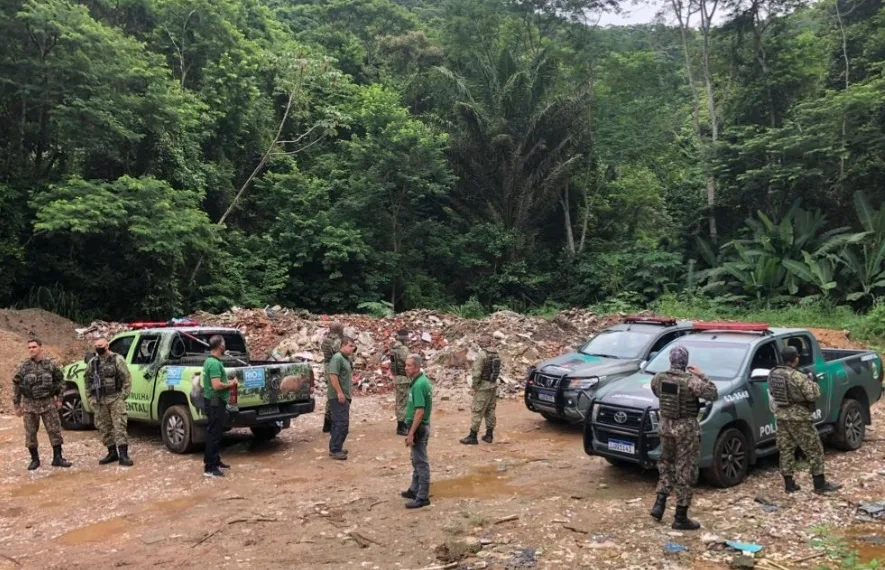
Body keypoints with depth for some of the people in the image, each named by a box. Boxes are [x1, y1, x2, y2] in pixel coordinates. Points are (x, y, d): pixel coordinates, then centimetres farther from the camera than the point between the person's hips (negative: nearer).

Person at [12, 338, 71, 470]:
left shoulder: (51, 364, -2)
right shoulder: (24, 366, -2)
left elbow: (60, 380, 6)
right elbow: (16, 386, 3)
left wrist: (59, 398, 3)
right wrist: (17, 405, 1)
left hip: (48, 402, 0)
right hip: (29, 404, 1)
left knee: (55, 430, 0)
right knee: (30, 433, 6)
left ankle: (57, 458, 8)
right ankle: (35, 459, 20)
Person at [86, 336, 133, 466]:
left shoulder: (117, 359, -5)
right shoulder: (92, 362, 10)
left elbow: (126, 379, -7)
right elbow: (88, 381, 17)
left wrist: (123, 396, -12)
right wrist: (90, 398, 9)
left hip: (115, 399, -6)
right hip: (99, 401, 6)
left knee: (119, 426, -9)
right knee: (103, 427, 10)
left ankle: (123, 455, -10)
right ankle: (112, 452, 21)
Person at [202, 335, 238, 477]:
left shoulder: (210, 360, 12)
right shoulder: (215, 363, -21)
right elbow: (217, 385, -27)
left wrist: (228, 382, 12)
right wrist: (230, 384, -12)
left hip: (214, 401, 11)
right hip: (215, 402, -11)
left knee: (215, 433, 17)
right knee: (213, 434, -6)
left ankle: (216, 462, 26)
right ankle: (209, 468, -2)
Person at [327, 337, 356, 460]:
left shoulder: (347, 359, 16)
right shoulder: (337, 358, -14)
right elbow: (333, 375, -23)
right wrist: (339, 392, -25)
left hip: (344, 396, 10)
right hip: (338, 397, -10)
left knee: (338, 423, 15)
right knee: (342, 423, -11)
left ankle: (335, 447, 23)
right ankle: (335, 450, -7)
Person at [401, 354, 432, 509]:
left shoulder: (419, 384, -23)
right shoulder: (421, 380, 8)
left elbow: (420, 411, -26)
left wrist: (411, 433, -24)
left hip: (418, 427, -10)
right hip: (420, 426, 10)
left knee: (421, 462, -2)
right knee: (417, 461, 20)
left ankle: (423, 497, 5)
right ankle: (415, 490, 32)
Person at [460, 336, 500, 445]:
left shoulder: (482, 356, -18)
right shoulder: (496, 355, 6)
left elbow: (476, 373, -20)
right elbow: (497, 371, 10)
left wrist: (473, 386, -8)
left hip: (483, 387, -8)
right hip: (493, 386, 8)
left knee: (477, 412, -2)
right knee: (490, 411, 14)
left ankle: (472, 436, 2)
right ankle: (489, 435, 19)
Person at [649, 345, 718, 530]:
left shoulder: (658, 378, -2)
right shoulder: (690, 381, -18)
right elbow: (713, 394, -14)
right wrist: (701, 376, -7)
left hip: (666, 425, 5)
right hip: (686, 428, -5)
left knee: (665, 464, 23)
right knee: (685, 471, 4)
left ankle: (659, 504, 15)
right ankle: (681, 518, 9)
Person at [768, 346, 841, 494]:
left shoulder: (773, 374, 3)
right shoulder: (798, 377, -19)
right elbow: (814, 395, -16)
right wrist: (811, 383, 3)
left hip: (780, 416, 7)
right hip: (798, 418, -7)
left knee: (786, 450, 11)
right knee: (814, 450, 6)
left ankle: (789, 484, 14)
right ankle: (820, 484, 11)